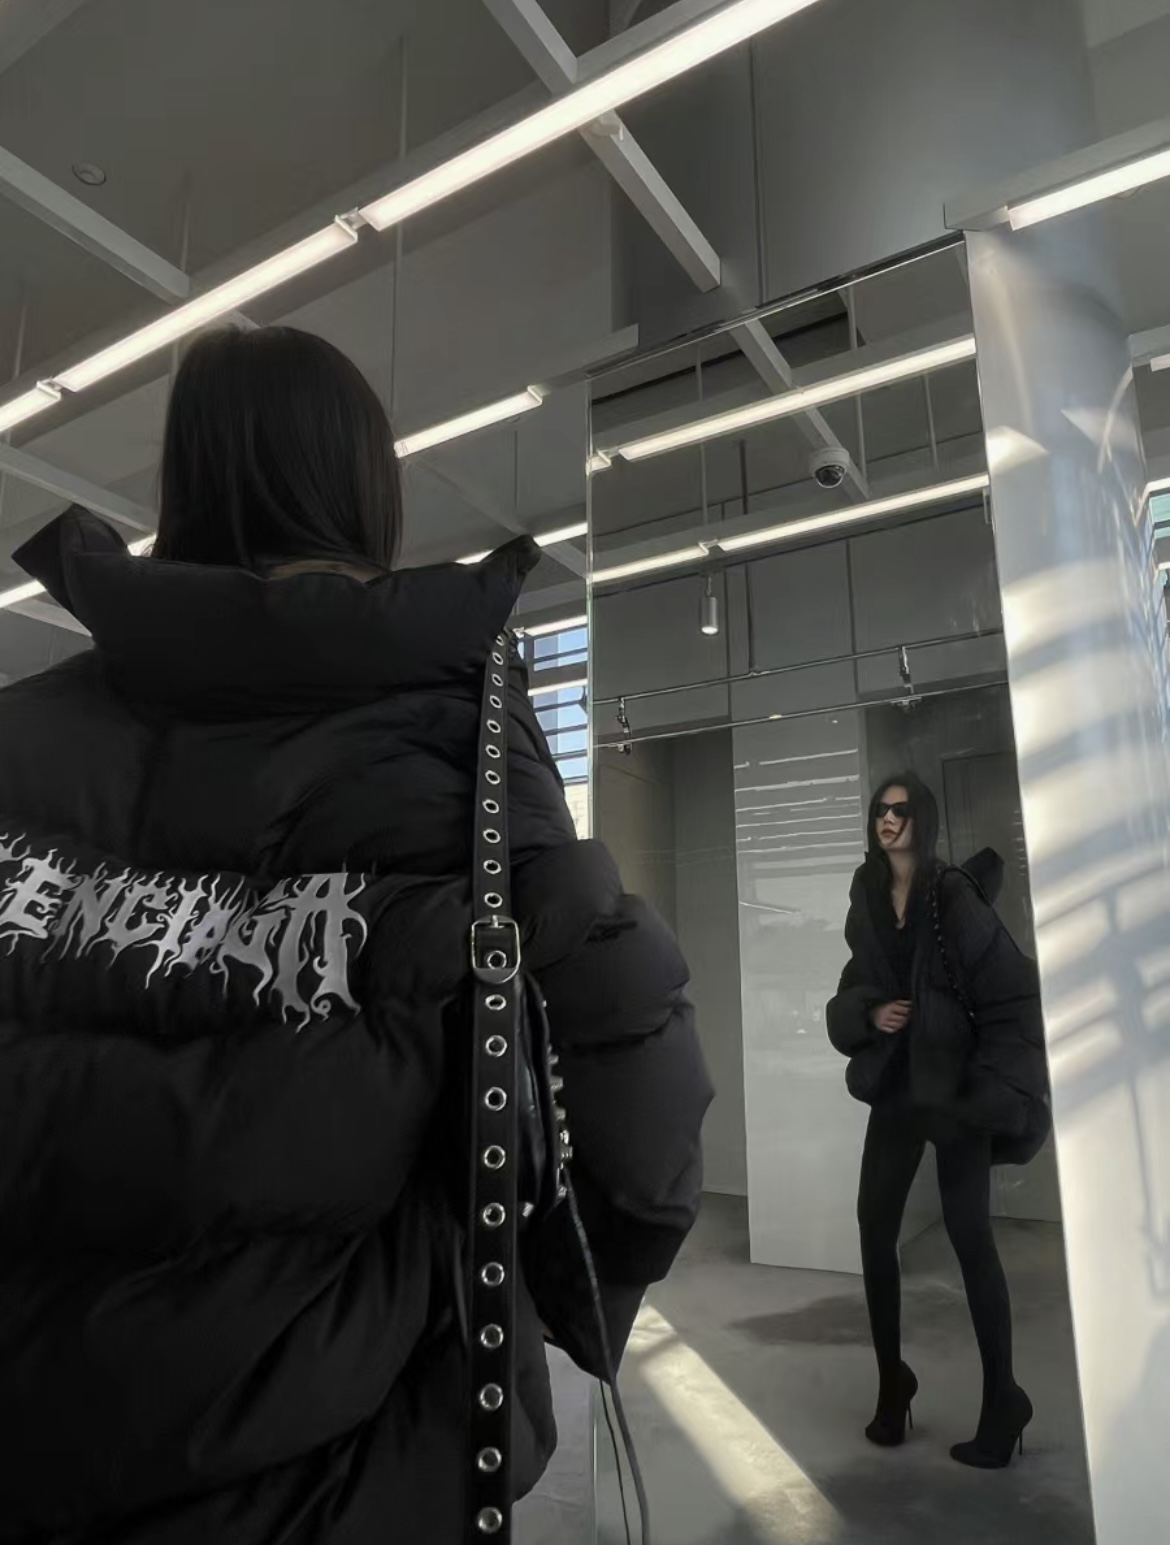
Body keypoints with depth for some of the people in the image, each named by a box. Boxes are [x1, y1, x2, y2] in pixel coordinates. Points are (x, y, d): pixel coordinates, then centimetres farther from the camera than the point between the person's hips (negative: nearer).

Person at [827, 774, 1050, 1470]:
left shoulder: (955, 897, -10)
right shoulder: (867, 905, 5)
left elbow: (1015, 989, -10)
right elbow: (851, 994, 13)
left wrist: (995, 1085, -12)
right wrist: (870, 1013, -9)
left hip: (957, 1088, -5)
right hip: (896, 1087, 5)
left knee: (970, 1235, -1)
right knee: (875, 1229, 5)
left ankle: (1002, 1405, 16)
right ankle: (893, 1385, 22)